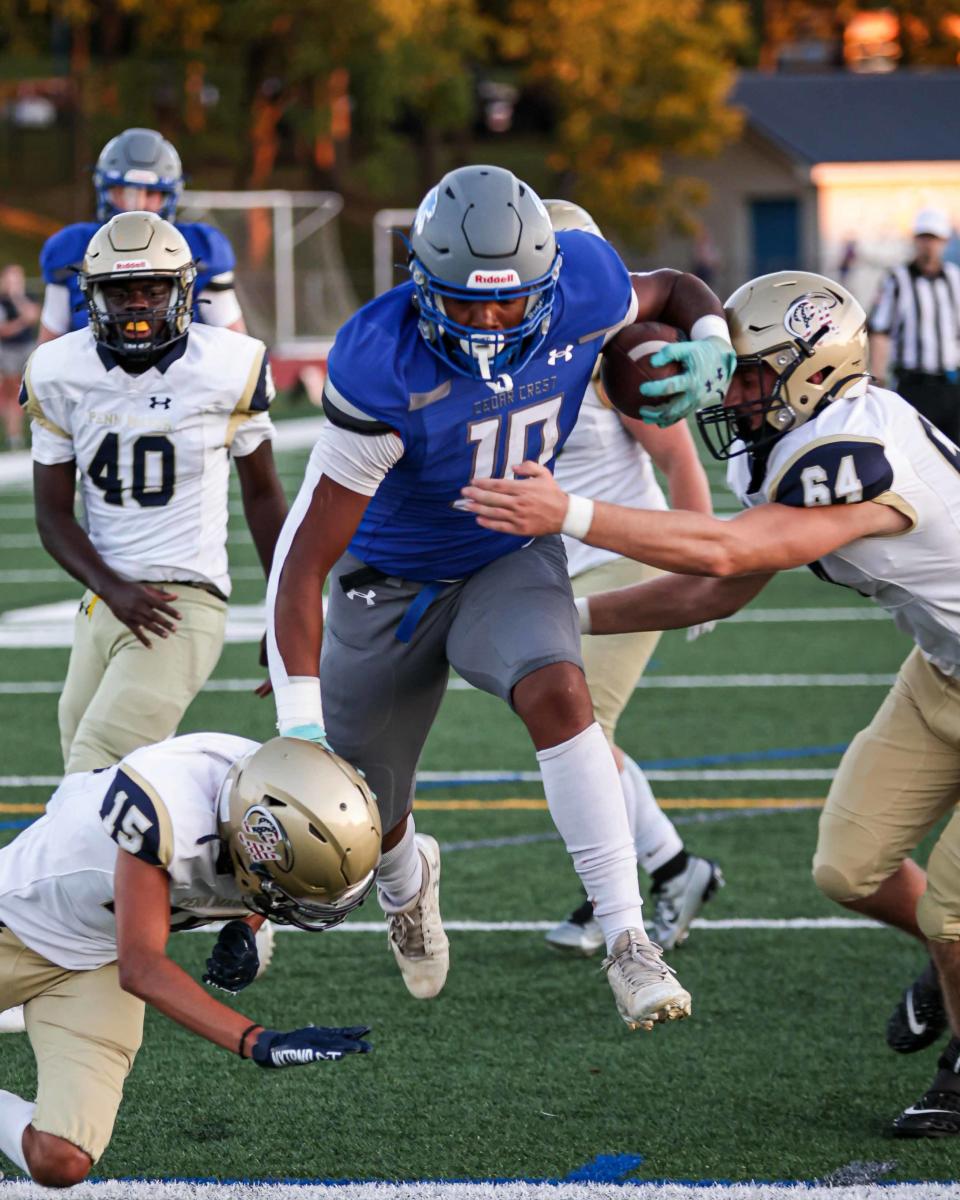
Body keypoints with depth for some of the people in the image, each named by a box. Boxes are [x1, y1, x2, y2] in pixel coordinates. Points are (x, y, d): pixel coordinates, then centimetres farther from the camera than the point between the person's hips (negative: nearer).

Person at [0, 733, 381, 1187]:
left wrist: (244, 930, -17)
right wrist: (262, 1043, -49)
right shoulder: (164, 811, -41)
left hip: (97, 964, 4)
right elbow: (140, 968, -40)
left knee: (61, 1163, -13)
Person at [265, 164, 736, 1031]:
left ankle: (626, 941, -26)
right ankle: (407, 878, 55)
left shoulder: (581, 290, -23)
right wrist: (300, 726, -40)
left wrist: (711, 345, -20)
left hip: (513, 560, 1)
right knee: (361, 819, 14)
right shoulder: (383, 368, -35)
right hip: (393, 584, -1)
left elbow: (674, 290, 5)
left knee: (557, 691, -32)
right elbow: (304, 561, -33)